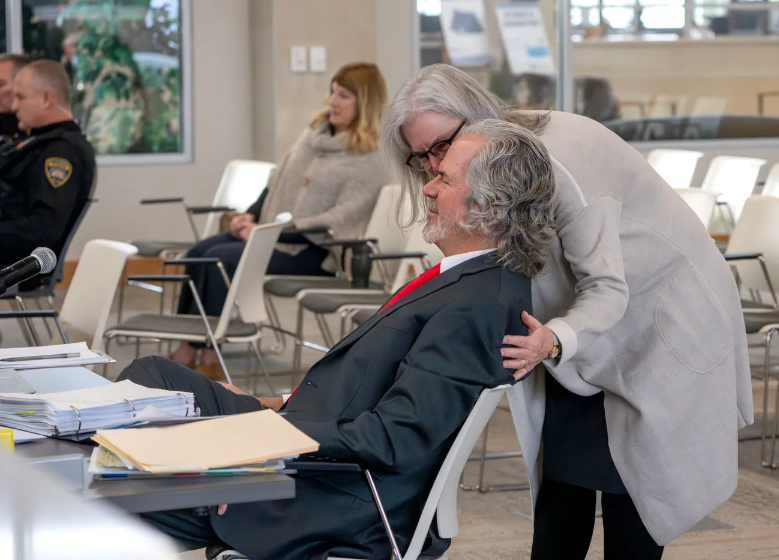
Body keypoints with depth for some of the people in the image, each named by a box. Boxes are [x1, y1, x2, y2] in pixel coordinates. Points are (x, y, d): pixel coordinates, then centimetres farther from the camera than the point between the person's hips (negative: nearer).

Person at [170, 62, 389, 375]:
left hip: (311, 251, -8)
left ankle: (209, 358, -14)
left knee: (220, 259, -24)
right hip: (270, 232, 8)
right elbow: (277, 183, 18)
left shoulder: (370, 162, -12)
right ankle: (185, 353, -13)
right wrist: (251, 215, -1)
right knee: (199, 252, -11)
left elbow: (338, 221, -20)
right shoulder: (315, 132, 13)